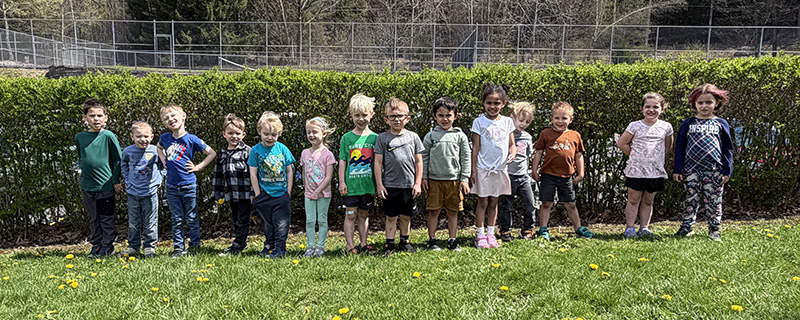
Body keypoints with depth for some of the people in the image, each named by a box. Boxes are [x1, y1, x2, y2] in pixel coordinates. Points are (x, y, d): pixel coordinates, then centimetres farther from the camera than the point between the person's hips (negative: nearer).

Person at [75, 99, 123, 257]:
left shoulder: (108, 136, -7)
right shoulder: (80, 137, 4)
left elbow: (118, 159, -2)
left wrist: (116, 180, -2)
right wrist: (84, 174, 16)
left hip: (105, 185, -4)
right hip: (87, 186, 4)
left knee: (107, 217, 6)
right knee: (93, 218, 13)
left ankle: (107, 245, 18)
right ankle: (95, 245, 24)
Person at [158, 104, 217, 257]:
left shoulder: (191, 139, -8)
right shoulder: (165, 138, 3)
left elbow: (212, 153, -1)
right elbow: (159, 148, 29)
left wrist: (198, 167, -5)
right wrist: (163, 159, 12)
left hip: (188, 186, -3)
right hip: (171, 187, 3)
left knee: (191, 218, 6)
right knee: (176, 219, 10)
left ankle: (195, 245, 20)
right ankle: (179, 248, 19)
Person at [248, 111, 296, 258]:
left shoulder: (283, 149, -3)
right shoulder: (256, 150, -6)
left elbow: (289, 171, 3)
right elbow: (253, 173, -4)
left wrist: (289, 191, 1)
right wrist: (257, 194, -5)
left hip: (281, 193, 0)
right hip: (264, 194, 0)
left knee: (281, 222, -1)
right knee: (267, 222, 13)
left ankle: (280, 248, 8)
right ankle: (269, 245, 29)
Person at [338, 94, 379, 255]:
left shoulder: (375, 137, 2)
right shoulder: (347, 138, -1)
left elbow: (378, 162, 6)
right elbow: (342, 161, 2)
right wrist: (341, 182, -2)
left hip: (368, 184, 1)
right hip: (351, 185, -1)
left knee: (364, 214, 13)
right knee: (350, 215, 4)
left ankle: (364, 244, 22)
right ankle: (349, 245, 12)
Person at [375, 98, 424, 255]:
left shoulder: (413, 137, 3)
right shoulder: (382, 138, 0)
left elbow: (419, 162, 5)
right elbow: (378, 162, 1)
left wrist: (418, 183, 1)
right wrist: (379, 184, -3)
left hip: (409, 185, 1)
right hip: (390, 185, -1)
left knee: (406, 216, 12)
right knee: (391, 217, 6)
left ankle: (405, 241, 28)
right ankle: (390, 243, 18)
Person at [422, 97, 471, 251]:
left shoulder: (460, 136, 4)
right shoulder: (430, 136, 4)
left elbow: (466, 159, 5)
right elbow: (424, 157, 7)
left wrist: (464, 179, 1)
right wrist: (424, 177, 2)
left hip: (454, 180, 1)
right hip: (434, 179, 0)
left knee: (453, 211, 7)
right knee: (433, 211, 3)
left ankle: (452, 240, 18)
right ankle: (431, 240, 14)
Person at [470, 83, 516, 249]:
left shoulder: (507, 121, 6)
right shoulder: (479, 122, -4)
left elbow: (512, 144, 11)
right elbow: (475, 147, -4)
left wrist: (512, 153, -12)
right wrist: (472, 170, -5)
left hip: (500, 168, 3)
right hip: (483, 168, -3)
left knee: (493, 202, 11)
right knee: (482, 202, 3)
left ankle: (490, 234, 21)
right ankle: (480, 235, 12)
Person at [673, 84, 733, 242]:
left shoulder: (721, 124, 8)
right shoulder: (688, 124, 7)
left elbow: (728, 149, 9)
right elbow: (680, 147, 8)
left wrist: (727, 170, 2)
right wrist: (677, 169, 4)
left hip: (714, 170, 0)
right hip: (692, 169, 0)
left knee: (713, 201, 4)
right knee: (691, 199, 6)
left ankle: (714, 230, 14)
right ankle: (686, 227, 15)